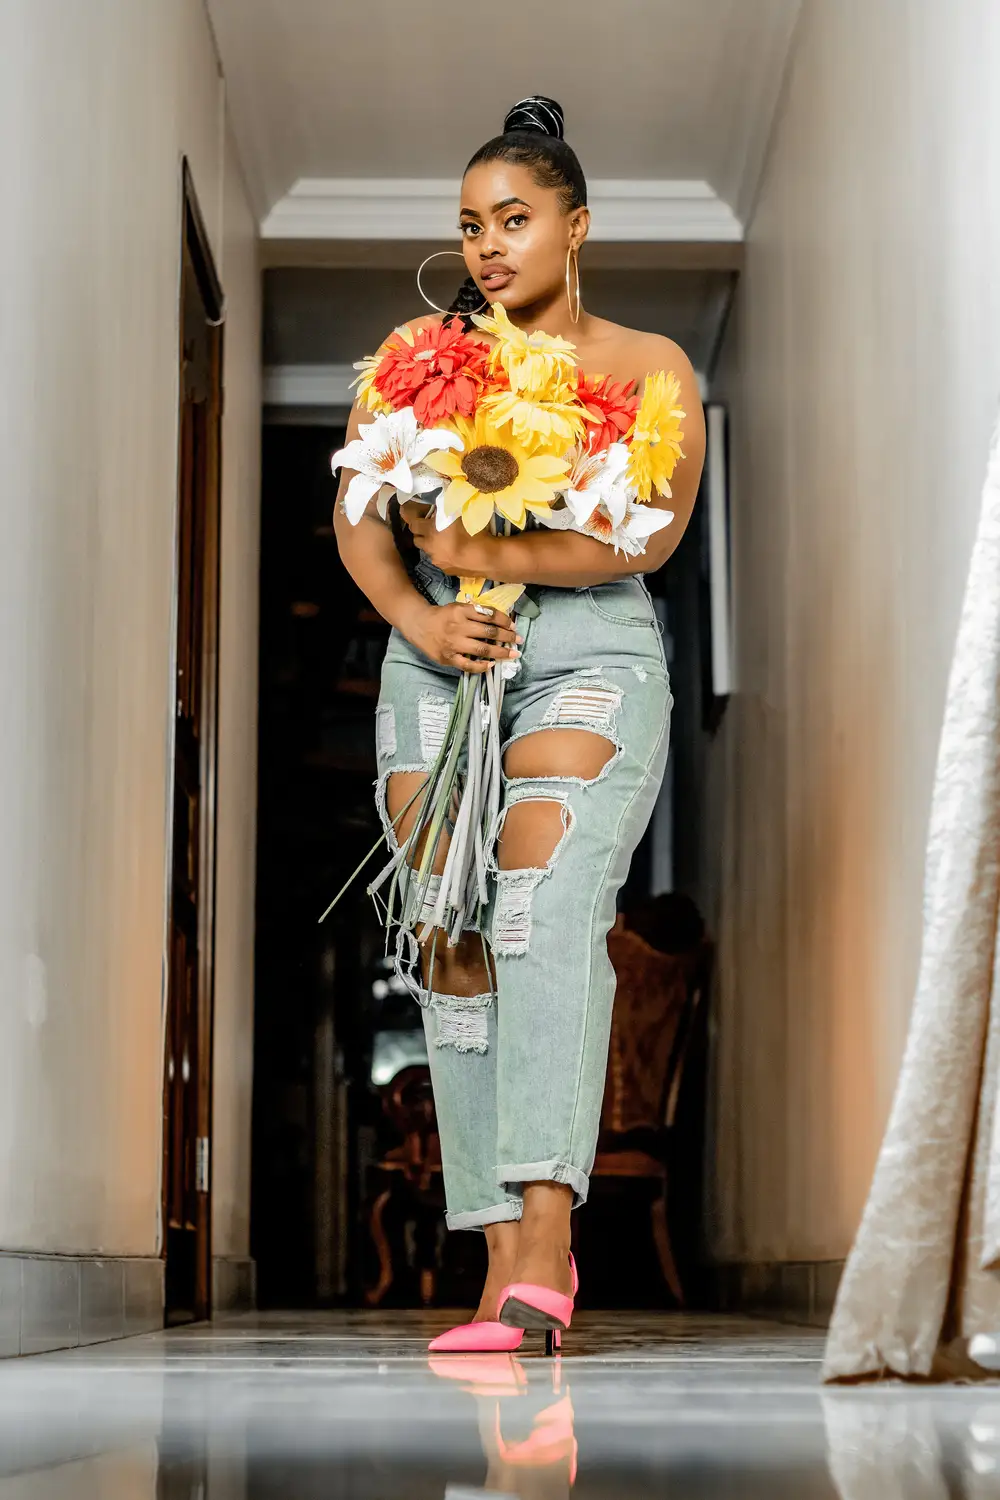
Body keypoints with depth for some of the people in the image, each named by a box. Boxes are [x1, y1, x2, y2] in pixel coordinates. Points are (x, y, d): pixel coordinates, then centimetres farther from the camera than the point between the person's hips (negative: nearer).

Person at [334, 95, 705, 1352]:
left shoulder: (650, 367, 8)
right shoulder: (418, 355, 15)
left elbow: (653, 533, -7)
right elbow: (358, 520, 8)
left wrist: (484, 557, -15)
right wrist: (418, 618, -11)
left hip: (594, 650, -3)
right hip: (438, 658, 3)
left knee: (544, 885, -26)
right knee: (454, 938, -9)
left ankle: (544, 1229, -35)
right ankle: (506, 1262, -8)